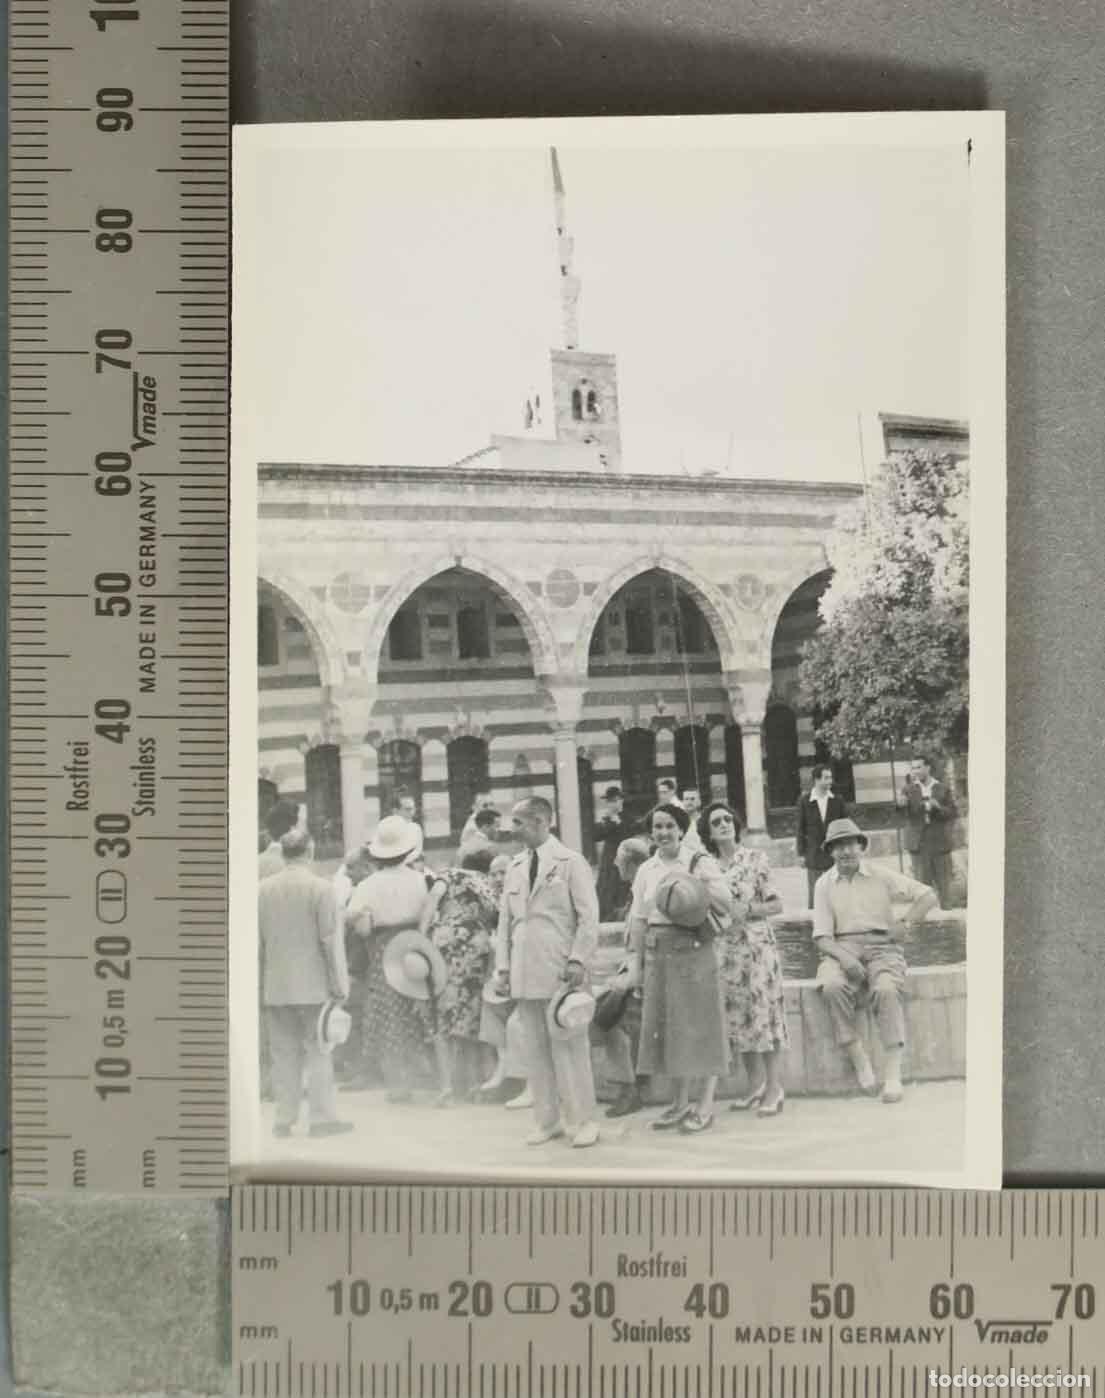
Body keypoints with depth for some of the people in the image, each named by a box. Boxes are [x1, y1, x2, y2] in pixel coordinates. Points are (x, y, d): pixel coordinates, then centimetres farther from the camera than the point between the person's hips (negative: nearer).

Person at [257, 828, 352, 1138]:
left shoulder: (263, 888, 3)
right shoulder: (320, 888, -10)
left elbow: (257, 937, 8)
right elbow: (330, 939, -10)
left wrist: (258, 981, 16)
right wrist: (339, 982, -4)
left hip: (275, 984, 4)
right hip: (312, 983, -4)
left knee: (284, 1052, 10)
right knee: (318, 1051, 3)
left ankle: (284, 1120, 13)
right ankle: (322, 1118, 4)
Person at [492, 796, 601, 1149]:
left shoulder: (571, 862, -1)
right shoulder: (515, 866, 14)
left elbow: (589, 917, -5)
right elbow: (505, 919, 15)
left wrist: (578, 961, -13)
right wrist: (503, 964, 8)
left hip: (560, 972, -5)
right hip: (524, 973, 5)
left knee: (568, 1046, -2)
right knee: (534, 1048, 7)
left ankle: (582, 1120, 8)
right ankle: (547, 1120, 16)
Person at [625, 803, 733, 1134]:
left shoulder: (701, 863, -1)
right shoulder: (646, 870, 11)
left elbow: (727, 903, -5)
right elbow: (639, 919, 10)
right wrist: (636, 963, 6)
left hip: (693, 950, -4)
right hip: (658, 953, 4)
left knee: (700, 1023, 0)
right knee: (666, 1024, 7)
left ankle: (706, 1104, 8)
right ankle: (681, 1101, 19)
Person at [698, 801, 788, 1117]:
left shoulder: (755, 858, -2)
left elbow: (777, 904, -2)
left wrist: (746, 910, -14)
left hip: (757, 945, -4)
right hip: (724, 949, 4)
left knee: (763, 1012, -5)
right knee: (737, 1016, 7)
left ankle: (774, 1090, 2)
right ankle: (755, 1085, 19)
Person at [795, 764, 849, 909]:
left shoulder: (838, 800, 3)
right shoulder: (804, 801, -3)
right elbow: (799, 828, 1)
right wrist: (801, 853, -2)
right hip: (814, 854, -2)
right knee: (814, 893, 2)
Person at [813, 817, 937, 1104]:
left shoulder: (880, 876, 6)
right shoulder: (825, 884, 8)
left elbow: (928, 896, 7)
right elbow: (822, 936, 1)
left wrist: (903, 924, -2)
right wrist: (844, 958, -16)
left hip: (880, 947, -1)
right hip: (841, 949, 1)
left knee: (887, 990, -32)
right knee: (833, 987, -32)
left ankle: (892, 1072, -30)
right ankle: (859, 1061, -22)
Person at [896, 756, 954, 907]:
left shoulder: (942, 789, 5)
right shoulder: (909, 789, 5)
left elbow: (952, 814, 3)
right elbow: (903, 802, -13)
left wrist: (938, 807, -16)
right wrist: (901, 802, -37)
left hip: (939, 842, 0)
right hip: (918, 842, 0)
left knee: (941, 881, 5)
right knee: (922, 881, 0)